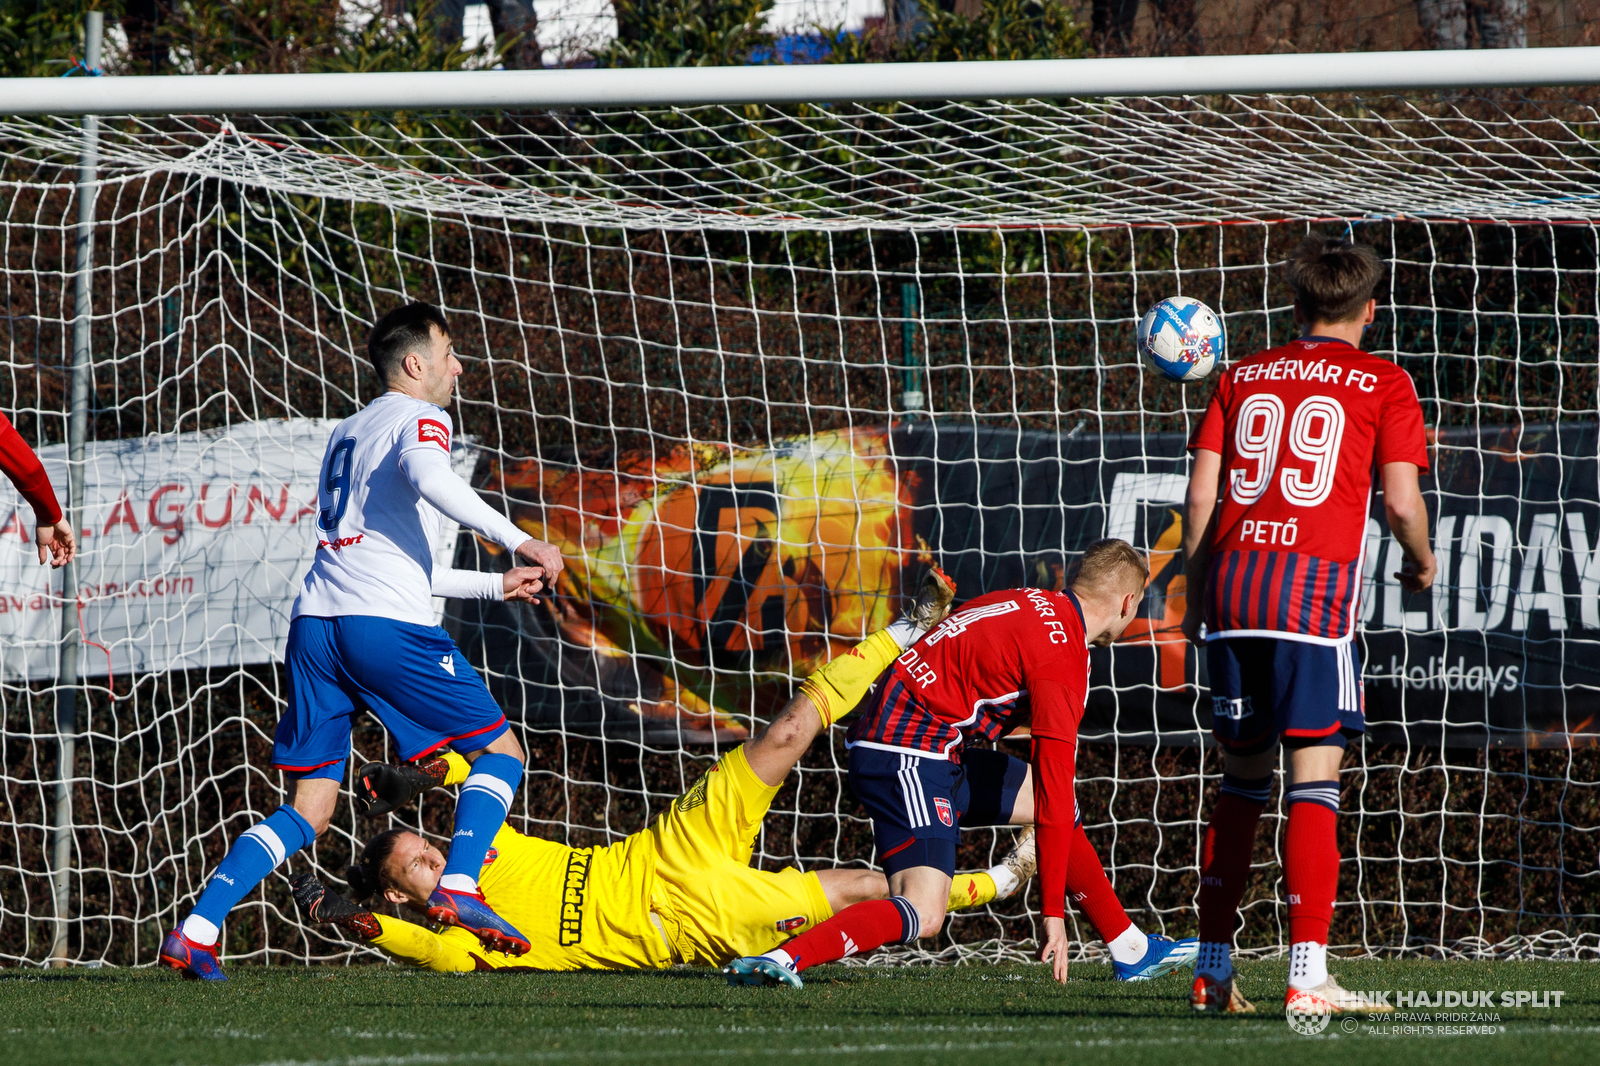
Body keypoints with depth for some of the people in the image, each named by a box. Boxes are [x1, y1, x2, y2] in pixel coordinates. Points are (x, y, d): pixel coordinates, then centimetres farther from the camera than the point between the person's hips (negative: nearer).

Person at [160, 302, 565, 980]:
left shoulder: (345, 434, 31)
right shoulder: (420, 419, 6)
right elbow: (429, 479, -20)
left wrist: (494, 586, 39)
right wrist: (518, 541, -19)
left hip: (315, 620, 7)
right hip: (386, 624, -7)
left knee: (309, 809, 8)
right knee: (500, 752, 4)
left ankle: (195, 931, -6)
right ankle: (458, 888, -17)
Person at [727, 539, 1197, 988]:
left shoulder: (1036, 603, 13)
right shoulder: (1063, 657, -14)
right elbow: (1053, 791, -16)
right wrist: (1053, 912, -15)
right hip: (908, 755, -10)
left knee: (1065, 812, 21)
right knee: (924, 913, -23)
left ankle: (1132, 951, 30)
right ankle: (783, 958, -36)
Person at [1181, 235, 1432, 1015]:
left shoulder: (1243, 378, 16)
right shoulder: (1381, 385, 5)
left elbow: (1201, 495, 10)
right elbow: (1401, 501, -3)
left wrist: (1197, 596, 19)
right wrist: (1421, 564, 17)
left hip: (1233, 574, 4)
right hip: (1317, 585, -4)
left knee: (1242, 777, 15)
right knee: (1314, 780, -5)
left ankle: (1213, 969, 17)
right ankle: (1307, 976, -15)